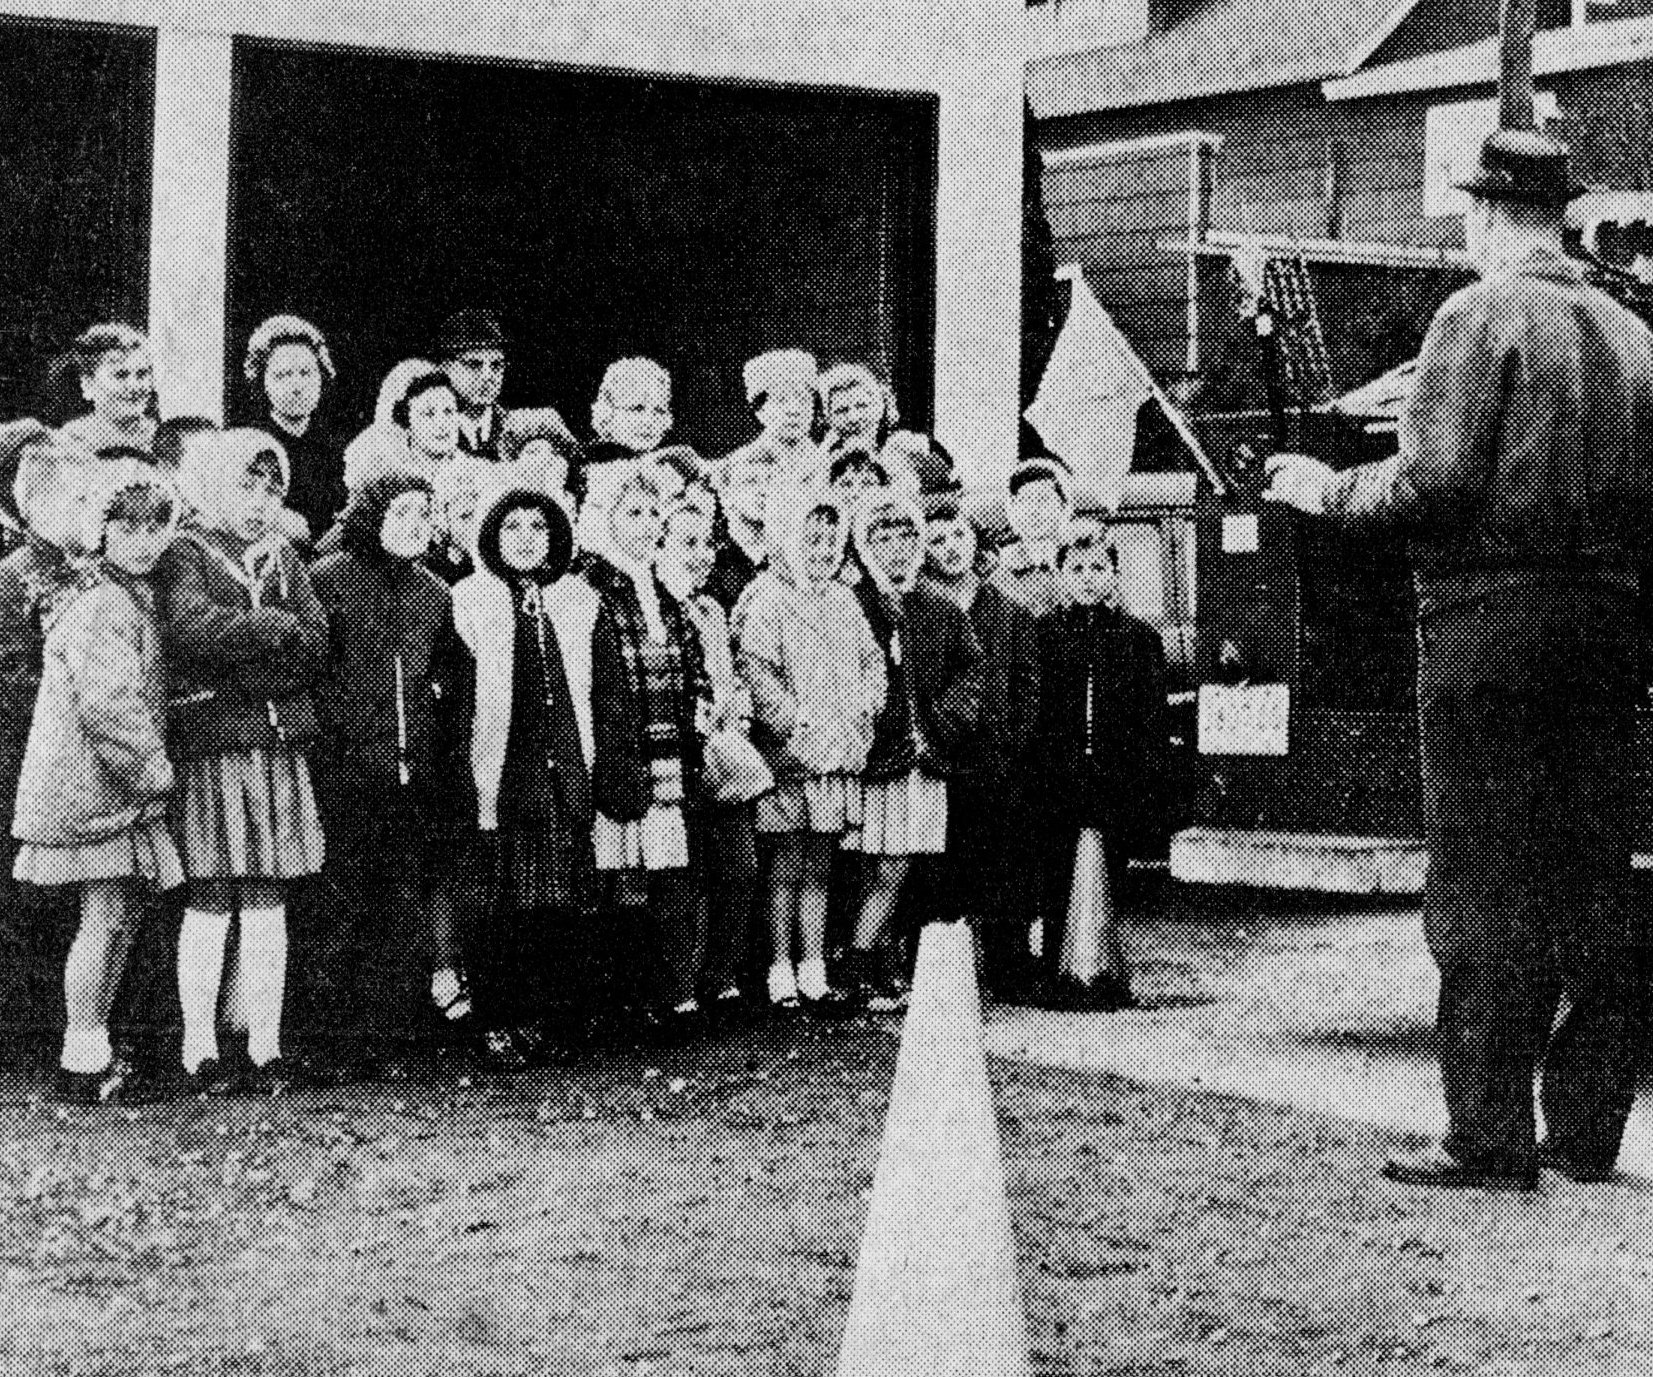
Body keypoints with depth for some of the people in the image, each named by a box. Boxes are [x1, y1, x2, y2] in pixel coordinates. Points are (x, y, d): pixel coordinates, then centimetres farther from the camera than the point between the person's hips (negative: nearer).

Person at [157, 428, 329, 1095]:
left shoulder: (284, 557, 16)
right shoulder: (185, 554, 0)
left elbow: (316, 647, 4)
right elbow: (192, 628, -19)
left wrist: (238, 640, -9)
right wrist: (275, 626, -11)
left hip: (281, 741, 5)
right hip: (212, 743, -5)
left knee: (268, 902, 6)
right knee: (211, 901, -3)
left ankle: (265, 1049, 10)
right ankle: (200, 1051, 4)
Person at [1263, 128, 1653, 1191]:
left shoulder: (1481, 315, -7)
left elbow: (1433, 482, -14)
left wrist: (1328, 490, 0)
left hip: (1492, 618, -6)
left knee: (1485, 886, -2)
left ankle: (1490, 1137, 0)